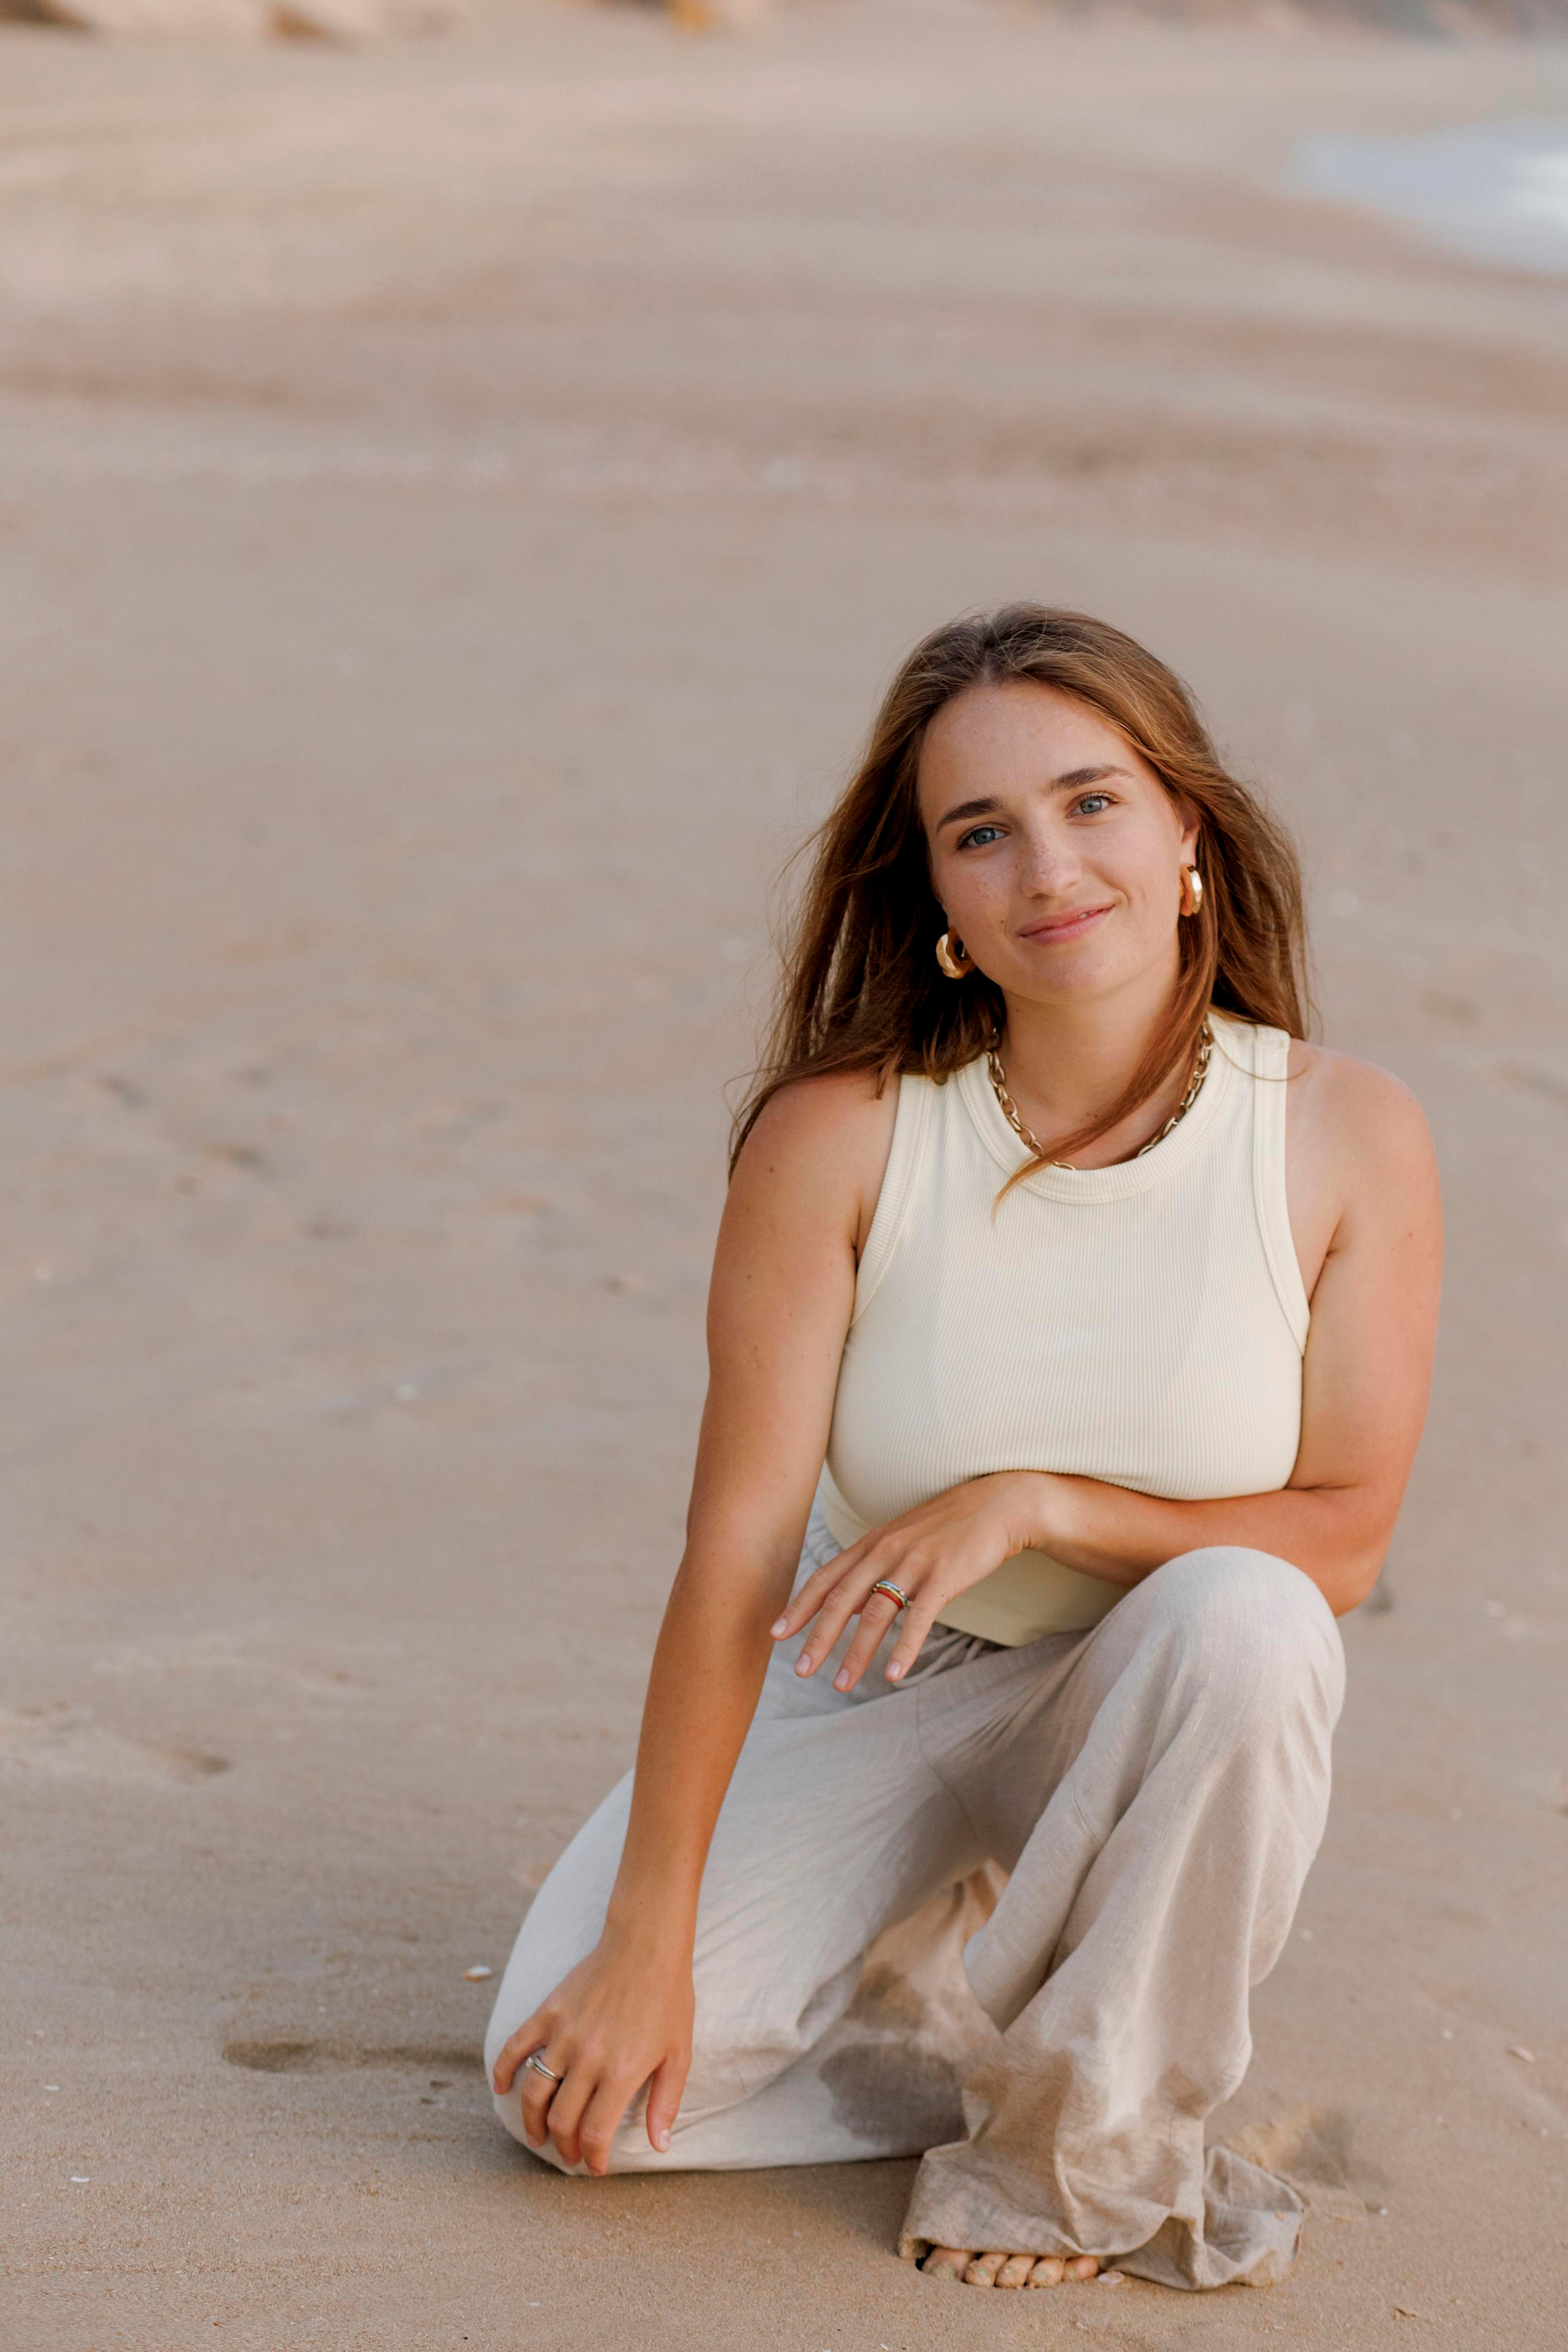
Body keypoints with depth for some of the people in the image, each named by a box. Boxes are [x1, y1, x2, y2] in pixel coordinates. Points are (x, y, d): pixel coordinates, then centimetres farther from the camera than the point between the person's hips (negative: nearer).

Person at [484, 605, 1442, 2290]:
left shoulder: (1345, 1137, -15)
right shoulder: (840, 1138, -17)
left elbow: (1343, 1537, -10)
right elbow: (736, 1546, -17)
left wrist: (1034, 1503, -24)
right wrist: (645, 1944, -17)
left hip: (1156, 1733, 0)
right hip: (867, 1711, 0)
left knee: (1240, 1618, -36)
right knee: (560, 2079, -19)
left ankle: (1081, 2144, -12)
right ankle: (982, 1992, 8)